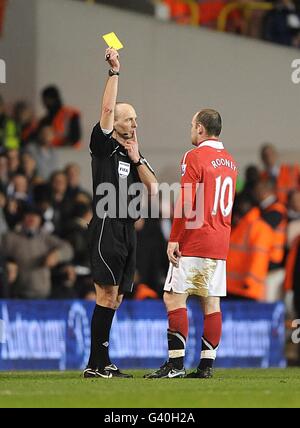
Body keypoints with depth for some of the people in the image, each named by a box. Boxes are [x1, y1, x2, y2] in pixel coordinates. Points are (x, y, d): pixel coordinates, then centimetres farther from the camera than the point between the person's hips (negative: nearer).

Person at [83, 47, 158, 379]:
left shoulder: (133, 154, 20)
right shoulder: (104, 146, 0)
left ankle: (97, 364, 9)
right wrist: (114, 71, -11)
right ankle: (98, 363, -14)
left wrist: (136, 159, 3)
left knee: (114, 298, 7)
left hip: (126, 230, 8)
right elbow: (107, 109, -14)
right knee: (107, 294, -13)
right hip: (107, 226, -8)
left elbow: (153, 189, 13)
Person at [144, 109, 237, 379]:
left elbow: (186, 202, -15)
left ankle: (176, 363, -11)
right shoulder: (230, 161, 14)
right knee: (211, 301, 7)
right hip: (220, 244, 8)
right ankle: (207, 364, 5)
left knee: (174, 297, -6)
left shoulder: (194, 157, -9)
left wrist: (174, 239, -13)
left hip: (193, 242, -8)